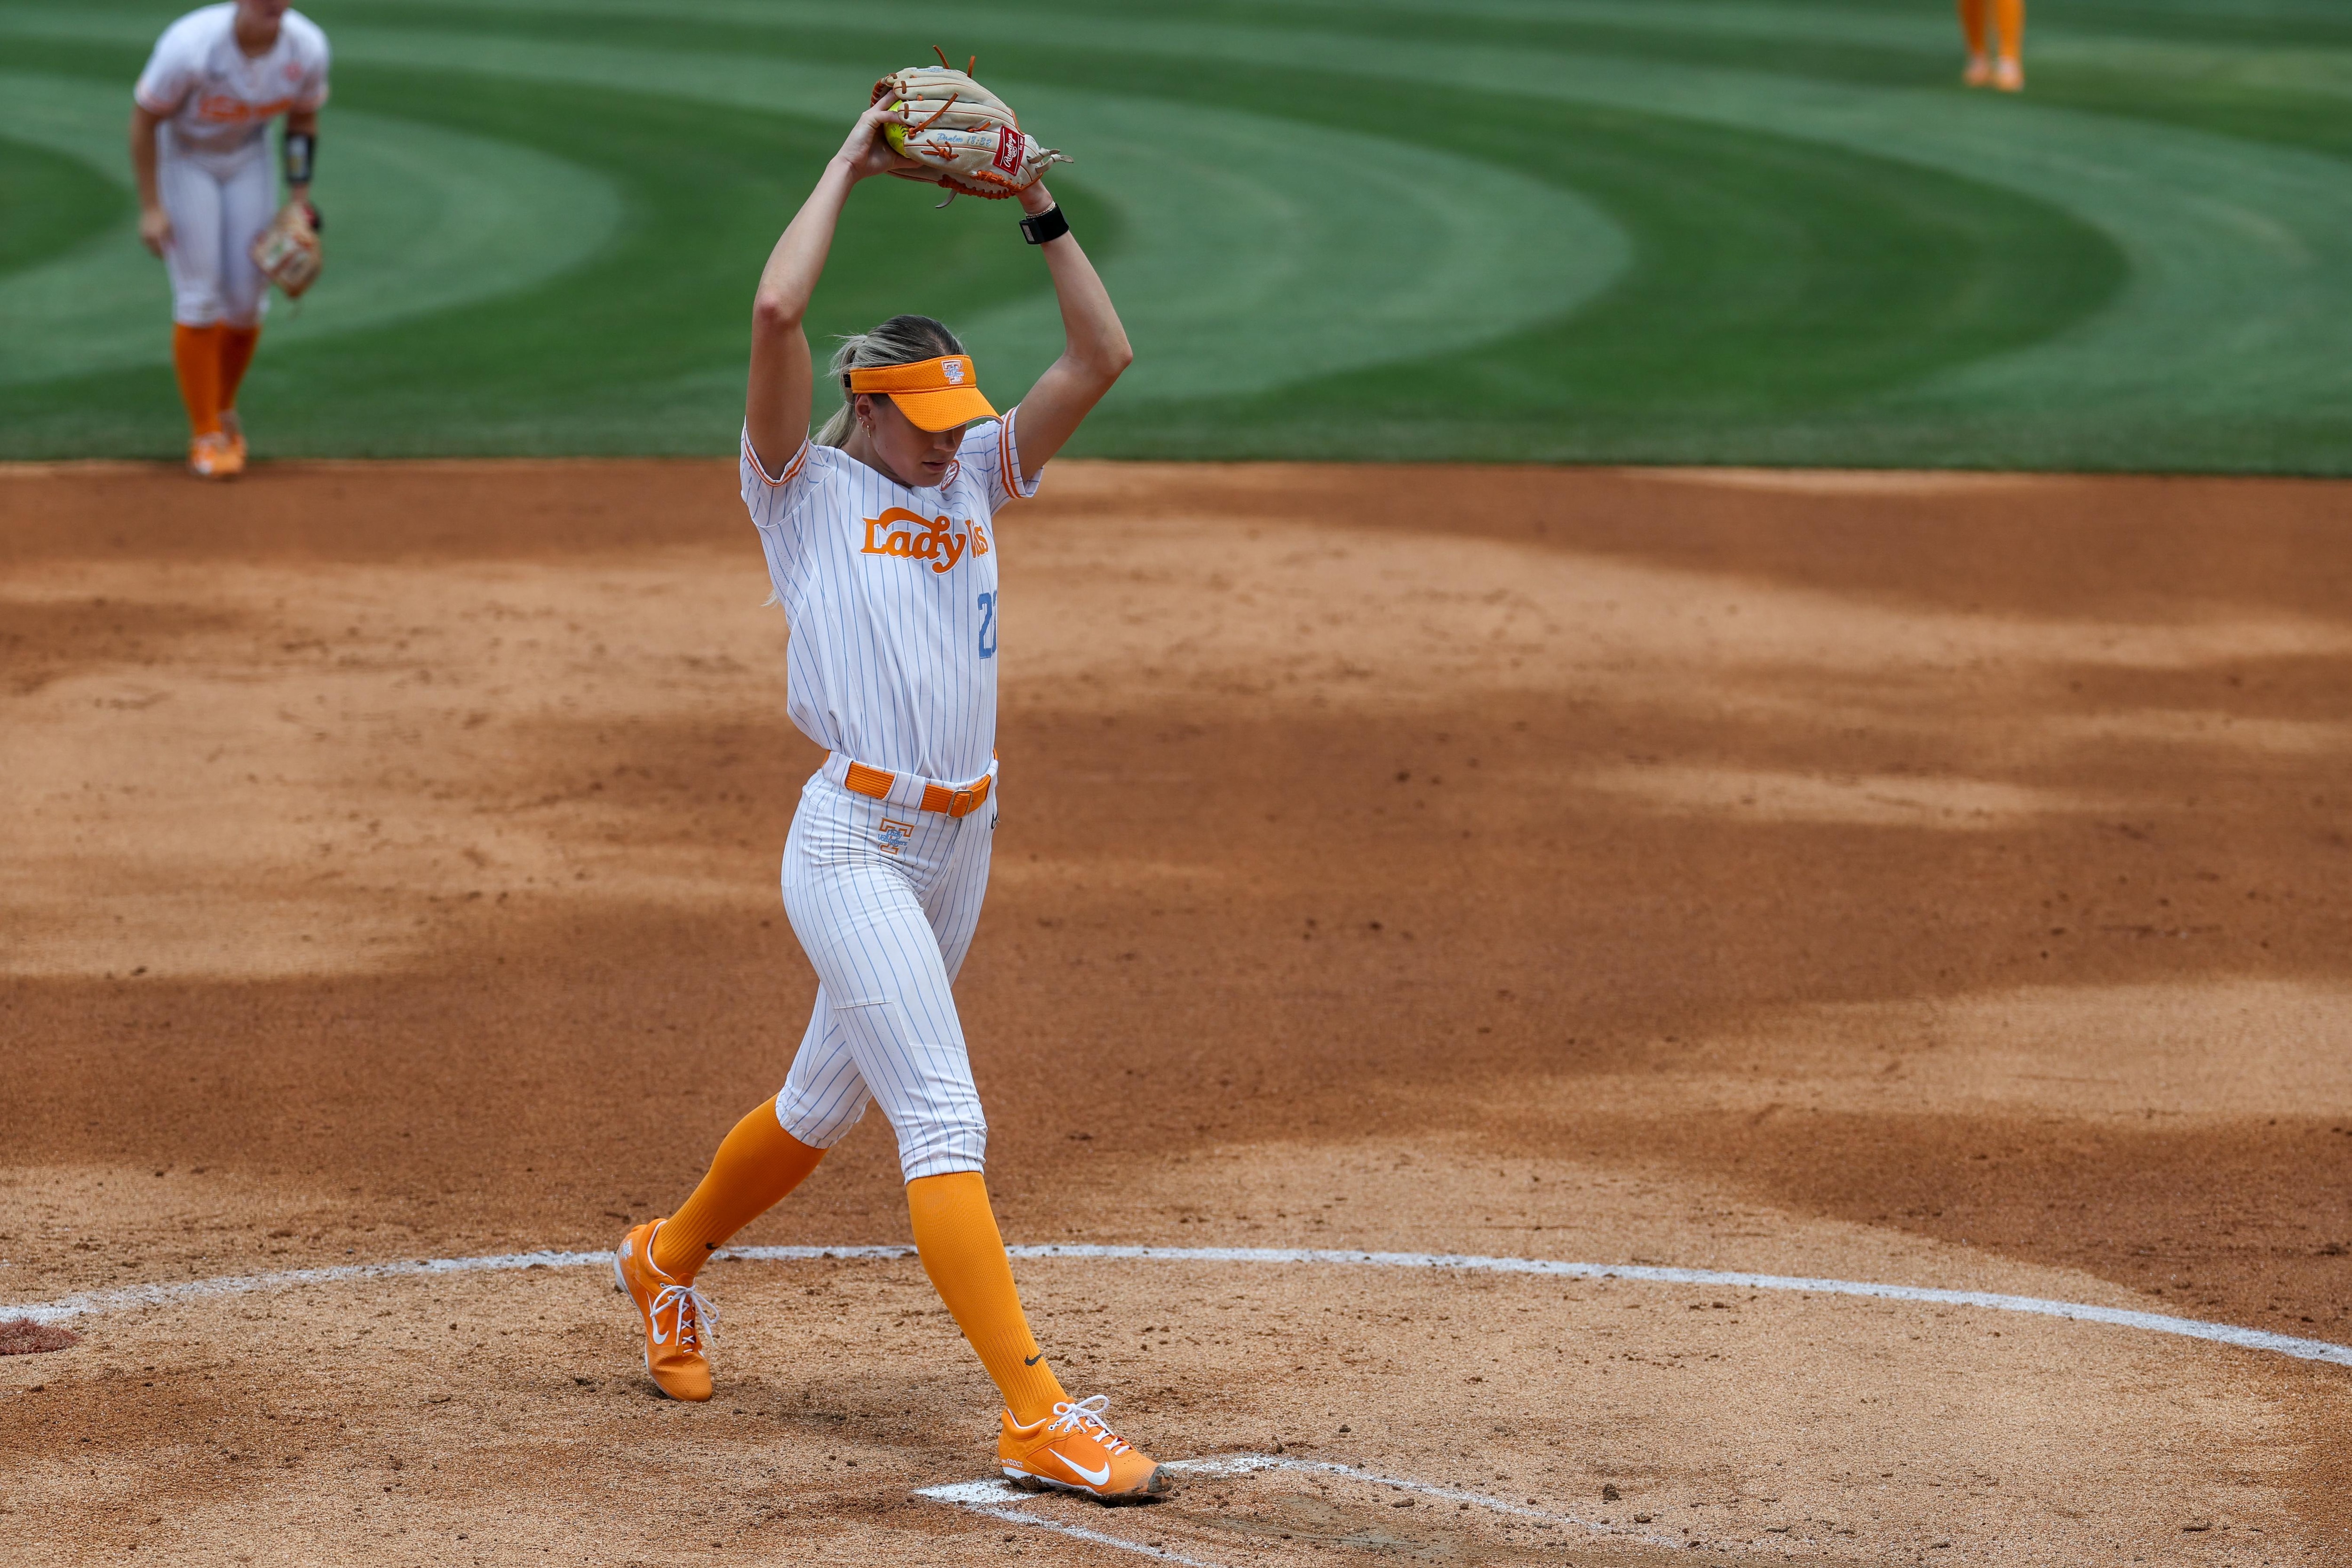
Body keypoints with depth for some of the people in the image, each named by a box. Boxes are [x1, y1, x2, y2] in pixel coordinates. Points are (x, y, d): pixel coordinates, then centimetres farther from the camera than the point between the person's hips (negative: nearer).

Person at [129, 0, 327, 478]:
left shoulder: (307, 48, -21)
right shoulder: (191, 45, -34)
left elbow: (303, 118, -1)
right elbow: (144, 117, -21)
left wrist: (299, 201, -3)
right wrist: (150, 208, -20)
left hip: (248, 159, 4)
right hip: (183, 157, -4)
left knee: (248, 301, 2)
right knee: (199, 298, -9)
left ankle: (223, 409, 29)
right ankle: (206, 436, 3)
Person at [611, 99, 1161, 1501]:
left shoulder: (974, 483, 14)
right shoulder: (807, 492, -2)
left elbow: (1104, 356, 7)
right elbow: (776, 315, -17)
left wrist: (1039, 211, 1)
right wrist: (848, 169, -7)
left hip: (960, 845, 7)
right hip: (856, 846, -7)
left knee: (829, 1101, 21)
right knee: (946, 1122, -14)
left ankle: (671, 1261, 45)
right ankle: (1038, 1414, -19)